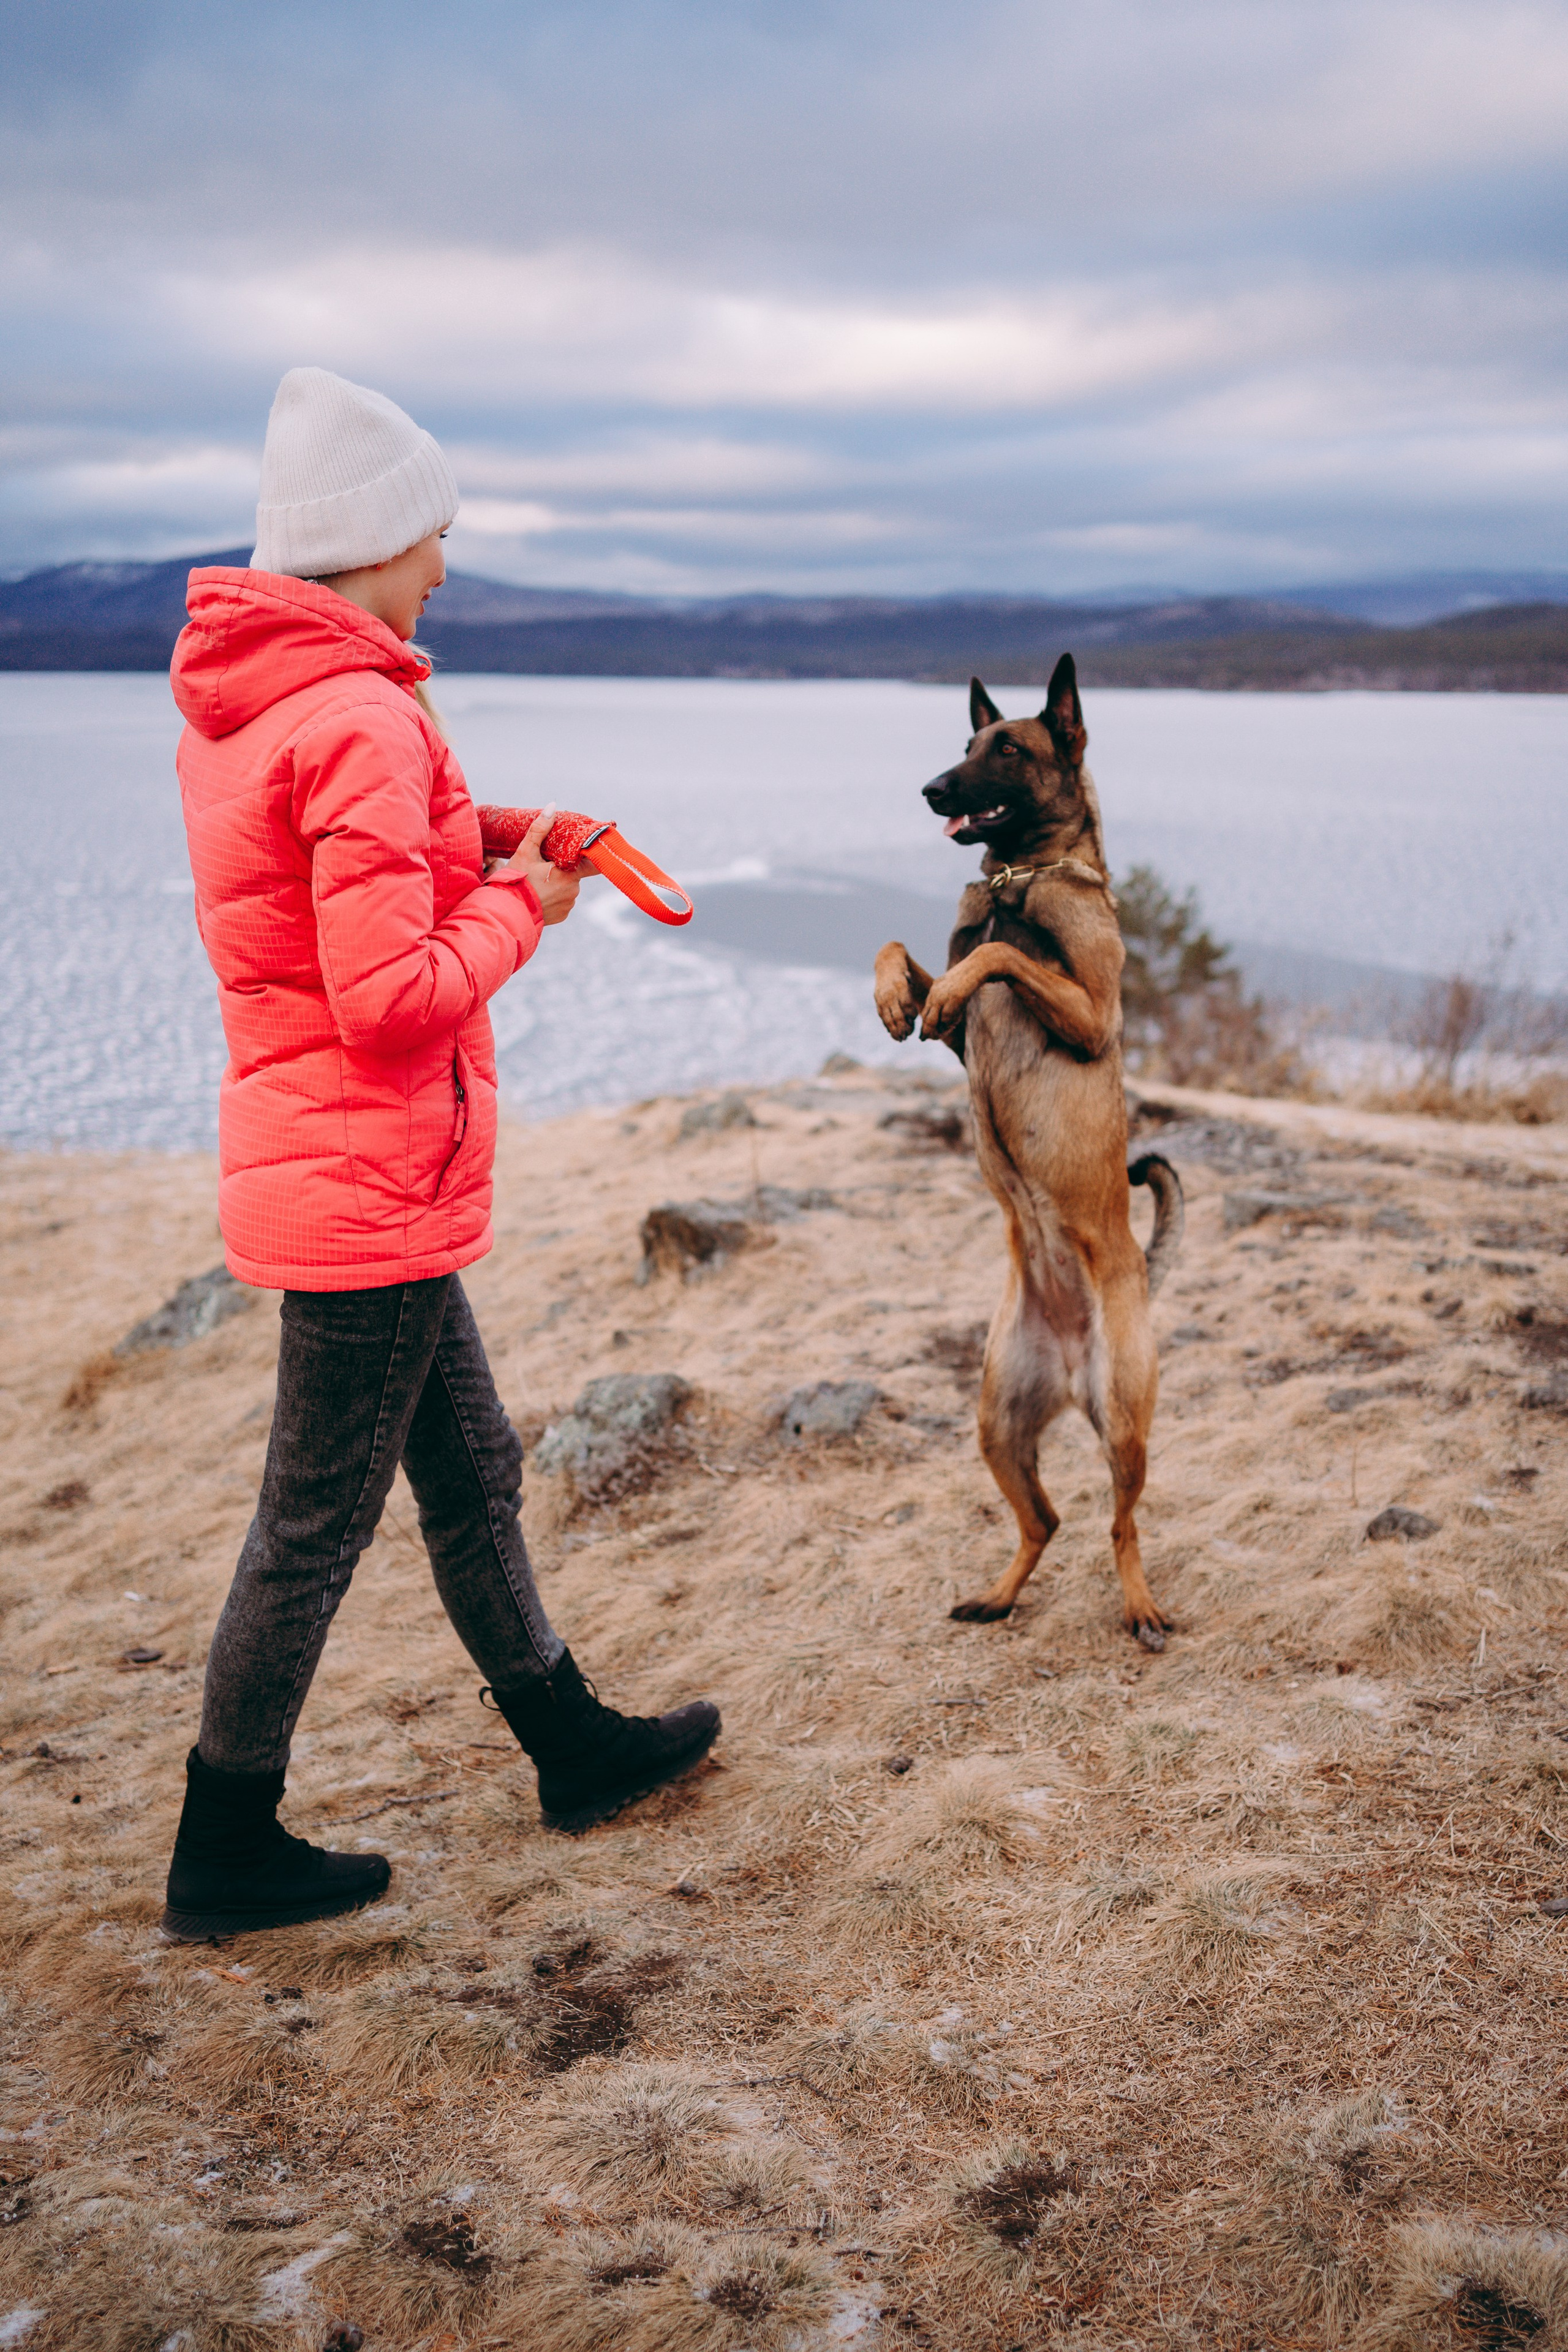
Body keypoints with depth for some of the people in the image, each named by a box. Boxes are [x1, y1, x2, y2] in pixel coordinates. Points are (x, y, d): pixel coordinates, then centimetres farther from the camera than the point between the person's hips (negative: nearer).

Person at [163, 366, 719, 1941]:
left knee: (472, 1473, 21)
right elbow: (394, 1001, -25)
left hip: (335, 1171, 10)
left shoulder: (234, 701, 9)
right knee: (314, 1528, 5)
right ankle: (224, 1859, 22)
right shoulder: (359, 721, -22)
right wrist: (519, 904, -9)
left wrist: (459, 850, 7)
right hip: (372, 1181, -10)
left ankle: (572, 1747, 38)